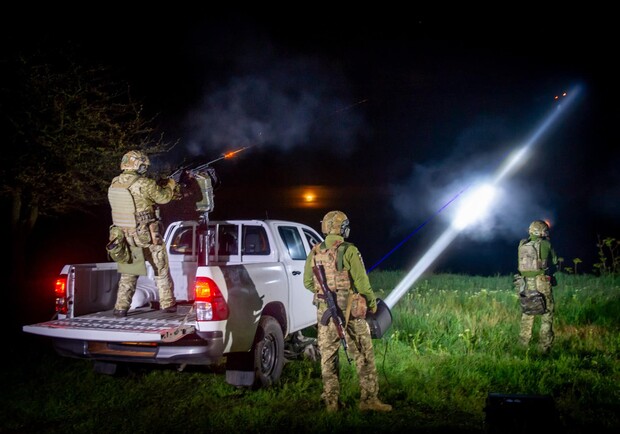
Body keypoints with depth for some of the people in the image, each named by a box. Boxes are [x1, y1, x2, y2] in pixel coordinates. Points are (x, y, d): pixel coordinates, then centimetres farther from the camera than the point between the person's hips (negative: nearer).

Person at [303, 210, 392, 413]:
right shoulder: (349, 251, -10)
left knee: (328, 357, 11)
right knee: (364, 356, 6)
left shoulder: (315, 252, 5)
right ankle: (368, 399, 9)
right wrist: (372, 302, 4)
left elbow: (307, 282, 11)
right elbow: (362, 282, -11)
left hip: (325, 311, 4)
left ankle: (331, 402, 14)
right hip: (350, 311, -4)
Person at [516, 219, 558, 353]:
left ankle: (524, 342, 22)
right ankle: (545, 345, 6)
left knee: (526, 313, 16)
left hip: (525, 283, 4)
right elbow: (554, 261, 8)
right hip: (542, 284, -4)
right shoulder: (546, 245, -7)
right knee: (547, 314, 7)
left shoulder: (522, 245, 2)